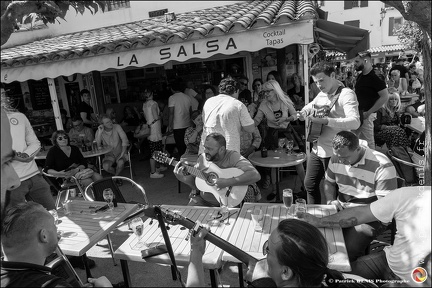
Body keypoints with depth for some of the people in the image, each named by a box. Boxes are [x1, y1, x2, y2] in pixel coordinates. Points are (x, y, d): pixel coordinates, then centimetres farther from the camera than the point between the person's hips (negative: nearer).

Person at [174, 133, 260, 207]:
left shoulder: (233, 157, -16)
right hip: (203, 201, 5)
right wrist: (183, 178, -11)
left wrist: (227, 182, -32)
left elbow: (255, 176, -30)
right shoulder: (202, 157, 2)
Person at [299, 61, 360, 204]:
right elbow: (311, 105, 31)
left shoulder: (346, 94, -14)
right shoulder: (322, 94, 10)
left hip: (333, 153, -8)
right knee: (310, 184, 17)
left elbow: (355, 122, -28)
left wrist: (325, 120, -34)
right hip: (317, 149, 8)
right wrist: (304, 112, 7)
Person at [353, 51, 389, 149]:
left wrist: (368, 112, -20)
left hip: (366, 115, -8)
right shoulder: (360, 76, 11)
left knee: (368, 141, -1)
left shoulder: (375, 78, -14)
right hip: (358, 112, 9)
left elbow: (385, 97, -19)